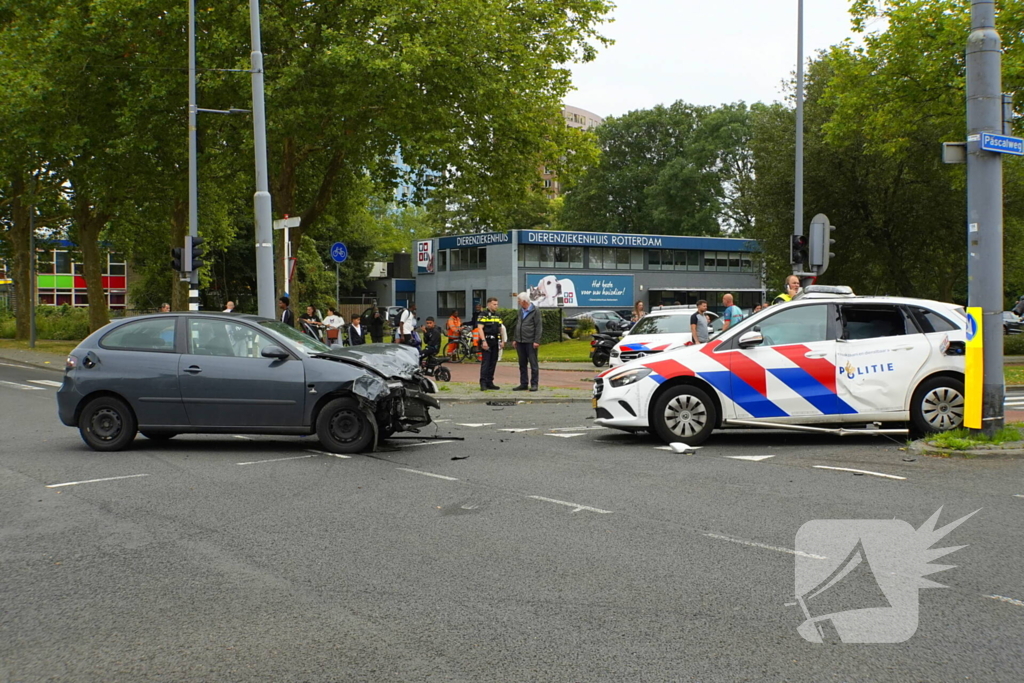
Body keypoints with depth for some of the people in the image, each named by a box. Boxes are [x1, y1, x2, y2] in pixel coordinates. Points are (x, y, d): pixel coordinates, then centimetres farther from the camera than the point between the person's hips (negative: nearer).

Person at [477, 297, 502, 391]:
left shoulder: (497, 315, 17)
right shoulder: (483, 314, -6)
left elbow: (500, 328, 22)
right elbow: (480, 328, -13)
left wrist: (501, 340, 12)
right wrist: (483, 341, -20)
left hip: (494, 342, 7)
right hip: (487, 341, -7)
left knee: (493, 362, 8)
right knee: (485, 362, -11)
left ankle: (489, 382, 13)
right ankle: (483, 383, -13)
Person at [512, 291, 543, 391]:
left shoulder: (535, 311, -7)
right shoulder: (520, 311, 15)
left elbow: (539, 327, -10)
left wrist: (536, 341, -16)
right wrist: (514, 339, 15)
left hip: (530, 342, -7)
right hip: (520, 342, 7)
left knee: (533, 363, -2)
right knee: (522, 364, 10)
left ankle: (534, 384, 2)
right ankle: (523, 384, 16)